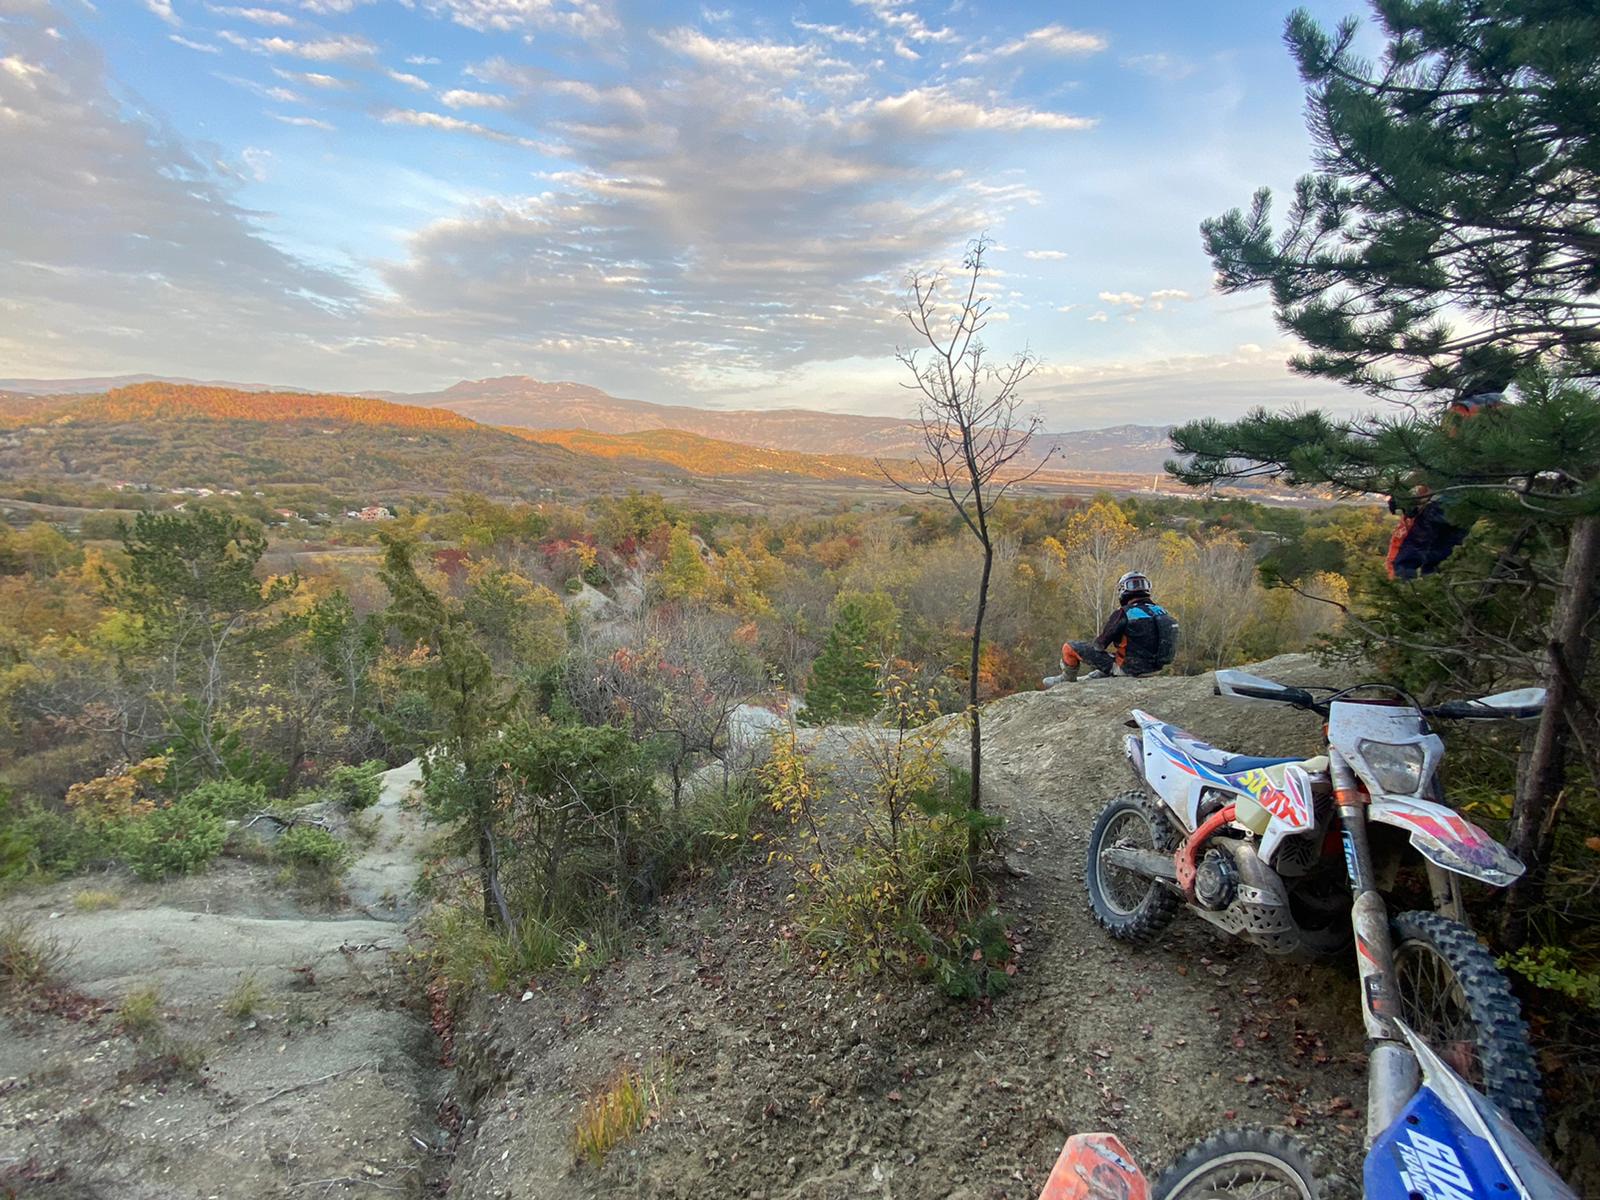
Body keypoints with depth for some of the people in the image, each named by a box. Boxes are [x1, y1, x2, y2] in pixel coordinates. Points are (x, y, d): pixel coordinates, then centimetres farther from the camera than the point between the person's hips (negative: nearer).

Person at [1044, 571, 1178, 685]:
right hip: (1153, 667, 7)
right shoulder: (1161, 610, 3)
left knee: (1069, 648, 1)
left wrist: (1093, 645, 14)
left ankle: (1067, 680, 27)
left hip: (1129, 667, -7)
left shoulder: (1123, 613, -17)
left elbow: (1101, 644, -9)